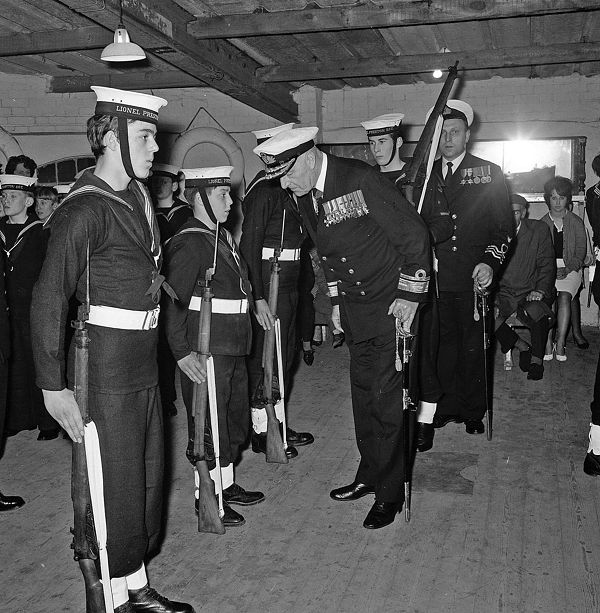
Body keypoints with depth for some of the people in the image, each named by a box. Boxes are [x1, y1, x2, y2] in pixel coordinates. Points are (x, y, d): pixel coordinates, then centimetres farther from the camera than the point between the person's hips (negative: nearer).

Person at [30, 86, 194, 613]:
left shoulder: (139, 196, 9)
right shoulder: (84, 209, -17)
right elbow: (48, 299, -20)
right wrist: (53, 386, -21)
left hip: (145, 361, 9)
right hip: (108, 362, -8)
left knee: (149, 475, 17)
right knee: (118, 484, 3)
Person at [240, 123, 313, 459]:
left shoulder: (284, 187, 12)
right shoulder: (263, 190, -15)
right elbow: (249, 245, -20)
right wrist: (258, 298, -24)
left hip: (289, 282, 10)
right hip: (270, 282, -10)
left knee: (285, 354, 17)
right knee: (266, 356, 0)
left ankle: (278, 423, 30)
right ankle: (262, 432, 13)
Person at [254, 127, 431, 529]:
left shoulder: (361, 180, -20)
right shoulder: (303, 195, 4)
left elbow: (414, 233, -15)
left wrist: (409, 295, -15)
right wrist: (337, 298, 15)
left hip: (390, 304, -7)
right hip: (354, 307, 7)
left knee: (386, 398, -3)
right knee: (363, 393, 14)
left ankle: (390, 492, 12)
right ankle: (369, 475, 30)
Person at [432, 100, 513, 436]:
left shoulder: (489, 173, 4)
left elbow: (505, 225, 1)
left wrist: (490, 262, -14)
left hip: (473, 276, -2)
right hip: (435, 277, 2)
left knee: (473, 346, 5)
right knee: (444, 342, 8)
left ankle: (474, 412, 20)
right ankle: (448, 406, 22)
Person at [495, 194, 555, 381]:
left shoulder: (539, 230, 3)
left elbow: (547, 264, 2)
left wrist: (540, 290, -13)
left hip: (530, 292, -2)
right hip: (503, 292, 2)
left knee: (538, 312, -35)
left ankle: (537, 358, -8)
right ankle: (521, 346, -1)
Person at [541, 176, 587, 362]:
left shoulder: (576, 222, 10)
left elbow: (581, 251, 5)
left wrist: (568, 269, -11)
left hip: (570, 268, 0)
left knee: (564, 296, -28)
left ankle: (560, 343, -25)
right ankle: (548, 342, -26)